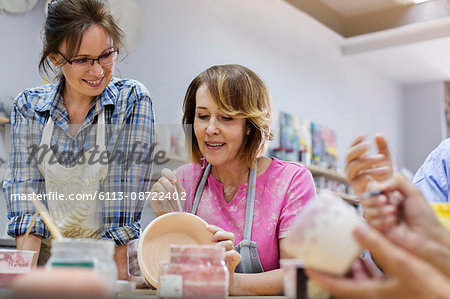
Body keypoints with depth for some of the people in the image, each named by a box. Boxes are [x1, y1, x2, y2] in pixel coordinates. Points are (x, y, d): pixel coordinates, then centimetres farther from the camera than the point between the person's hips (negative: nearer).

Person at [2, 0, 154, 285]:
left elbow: (127, 187, -11)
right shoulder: (29, 106, 2)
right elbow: (25, 186, -3)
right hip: (46, 255, 2)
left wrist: (117, 270, -18)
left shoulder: (133, 100, -5)